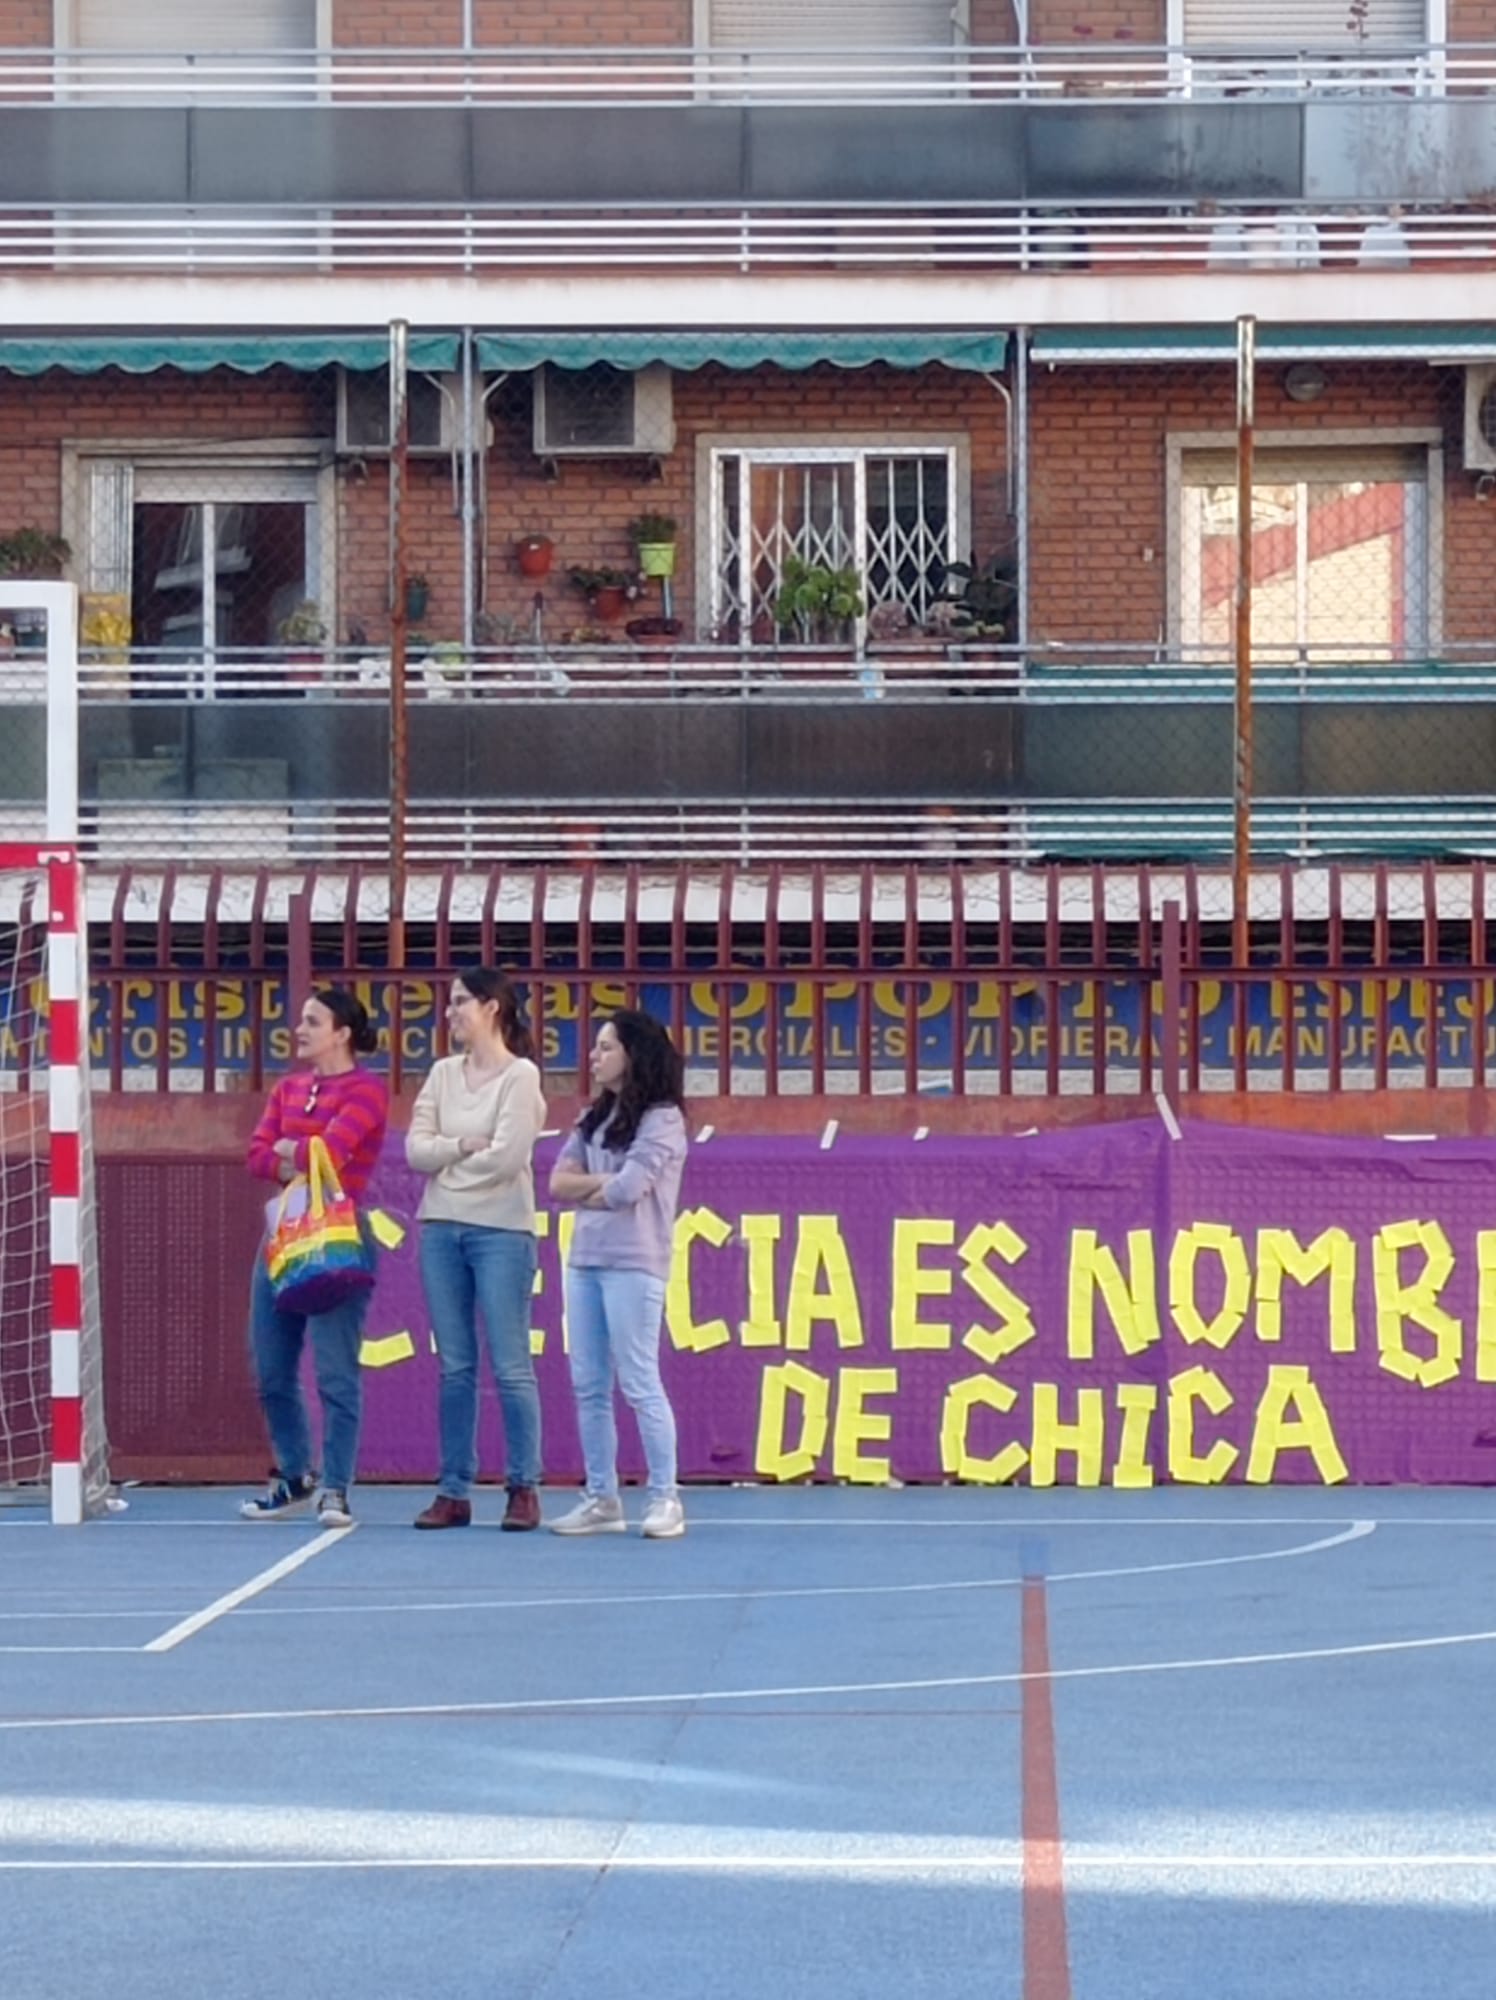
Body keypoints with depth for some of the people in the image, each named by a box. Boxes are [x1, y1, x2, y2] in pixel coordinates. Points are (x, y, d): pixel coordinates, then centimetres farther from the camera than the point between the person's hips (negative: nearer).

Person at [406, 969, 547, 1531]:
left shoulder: (520, 1075, -4)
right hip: (441, 1229, 5)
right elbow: (417, 1150, 2)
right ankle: (453, 1491, 11)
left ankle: (524, 1489, 4)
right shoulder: (443, 1073, 11)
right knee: (454, 1367, 7)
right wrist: (465, 1146, -10)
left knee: (510, 1367, -3)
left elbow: (506, 1156, -14)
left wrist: (447, 1160, -2)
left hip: (501, 1231, -5)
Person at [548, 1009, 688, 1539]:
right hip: (585, 1260, 8)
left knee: (639, 1384, -6)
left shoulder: (661, 1119, -6)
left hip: (633, 1264, -7)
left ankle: (664, 1499, 0)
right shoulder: (594, 1118, 16)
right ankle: (601, 1498, 12)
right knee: (589, 1387, 7)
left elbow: (627, 1189, -16)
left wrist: (585, 1190, 0)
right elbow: (559, 1183, 7)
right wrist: (607, 1182, -6)